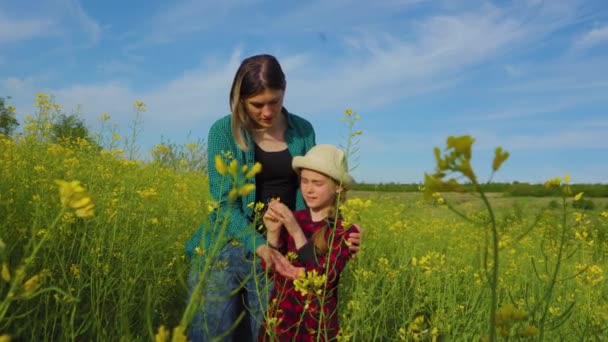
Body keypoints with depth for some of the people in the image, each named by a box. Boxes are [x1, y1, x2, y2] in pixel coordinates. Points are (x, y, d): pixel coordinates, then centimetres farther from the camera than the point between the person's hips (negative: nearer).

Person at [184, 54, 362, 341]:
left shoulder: (303, 131, 3)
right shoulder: (223, 131, -6)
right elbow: (224, 203, -12)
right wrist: (259, 245, -27)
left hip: (278, 251, 2)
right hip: (225, 248, -2)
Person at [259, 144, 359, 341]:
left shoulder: (346, 230, -9)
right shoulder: (291, 220, 0)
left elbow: (323, 279, -19)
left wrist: (296, 232, -24)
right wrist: (272, 233, -17)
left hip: (318, 324, -3)